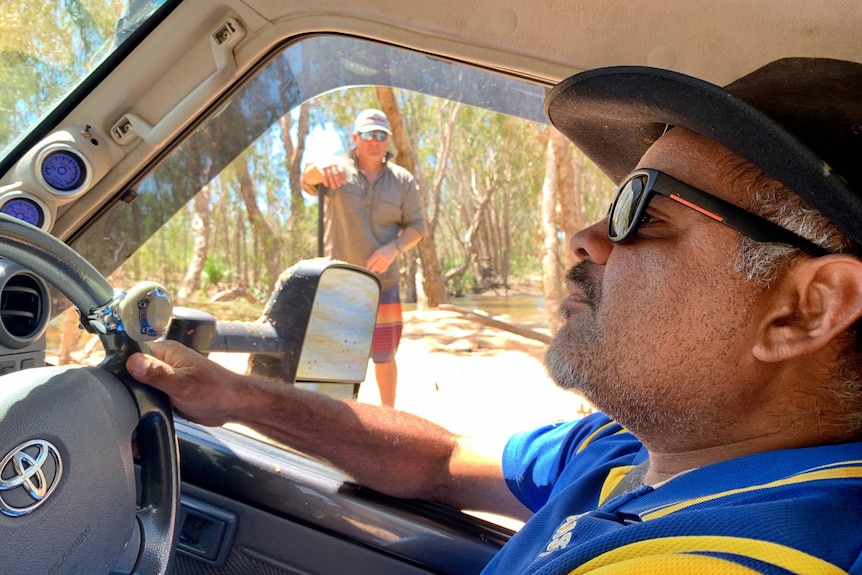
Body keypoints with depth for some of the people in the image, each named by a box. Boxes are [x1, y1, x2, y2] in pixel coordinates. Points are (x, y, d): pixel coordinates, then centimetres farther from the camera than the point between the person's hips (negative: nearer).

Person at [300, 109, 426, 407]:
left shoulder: (403, 180, 3)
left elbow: (416, 226, 4)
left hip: (382, 284, 1)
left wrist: (394, 248, -17)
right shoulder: (338, 171, -1)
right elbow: (308, 179, -22)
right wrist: (320, 169, -47)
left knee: (384, 356, 9)